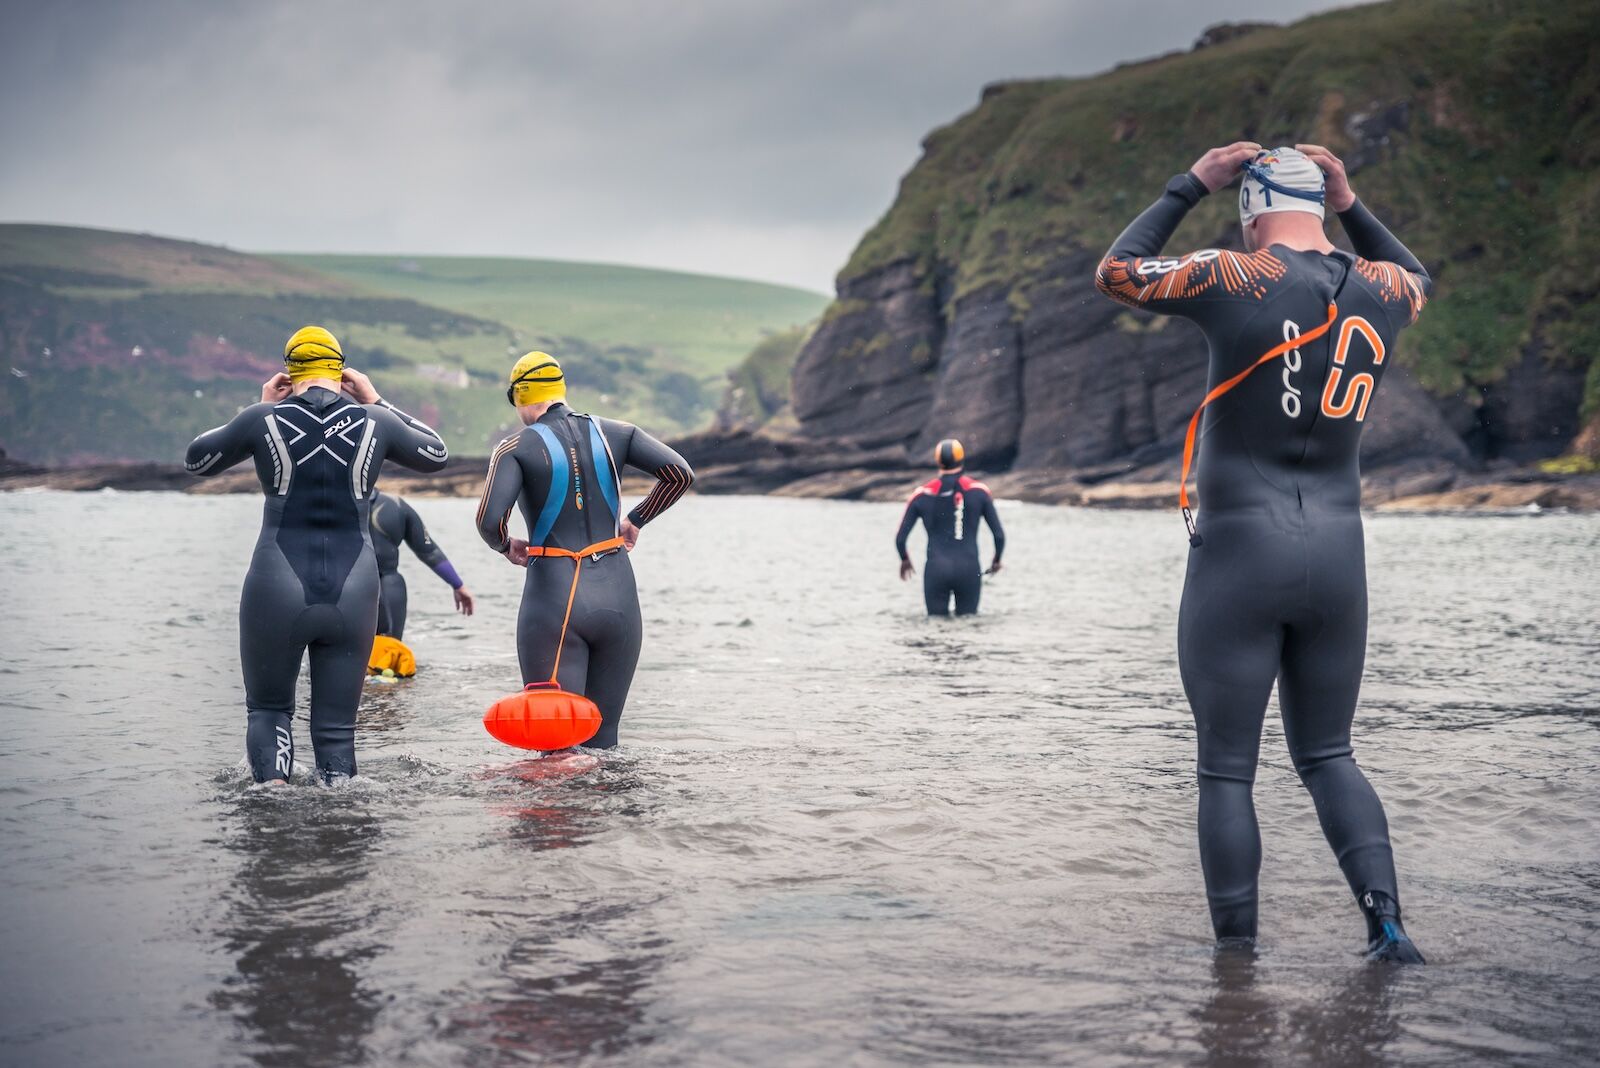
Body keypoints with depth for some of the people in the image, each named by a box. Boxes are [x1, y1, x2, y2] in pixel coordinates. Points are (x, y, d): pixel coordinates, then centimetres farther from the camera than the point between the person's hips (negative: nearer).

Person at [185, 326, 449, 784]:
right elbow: (436, 454, 20)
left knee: (268, 709, 18)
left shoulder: (264, 419, -2)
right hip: (352, 594, 1)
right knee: (336, 727, 10)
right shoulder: (373, 422, 1)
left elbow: (196, 460, 15)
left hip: (277, 590, -1)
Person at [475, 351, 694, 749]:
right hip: (617, 598, 4)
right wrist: (636, 519, 13)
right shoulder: (613, 434, 7)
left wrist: (505, 546, 6)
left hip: (552, 601, -3)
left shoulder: (516, 448, -4)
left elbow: (490, 521, -16)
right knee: (603, 739, 12)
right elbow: (681, 473, 0)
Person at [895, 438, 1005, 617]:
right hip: (969, 571, 0)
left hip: (936, 570, 0)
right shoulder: (979, 491, 1)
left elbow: (900, 538, 3)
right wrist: (996, 561, 20)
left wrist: (905, 561, 24)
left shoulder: (922, 494, 2)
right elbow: (999, 535, 1)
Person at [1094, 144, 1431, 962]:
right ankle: (1387, 919, 1)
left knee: (1226, 770, 3)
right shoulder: (1378, 290, 5)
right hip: (1338, 555, 5)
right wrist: (1351, 206, 23)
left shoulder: (1237, 281, -9)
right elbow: (1415, 279, 33)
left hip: (1239, 557, -5)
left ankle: (1237, 954, 4)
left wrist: (1189, 187, 12)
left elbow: (1117, 272, 6)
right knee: (1327, 756, 16)